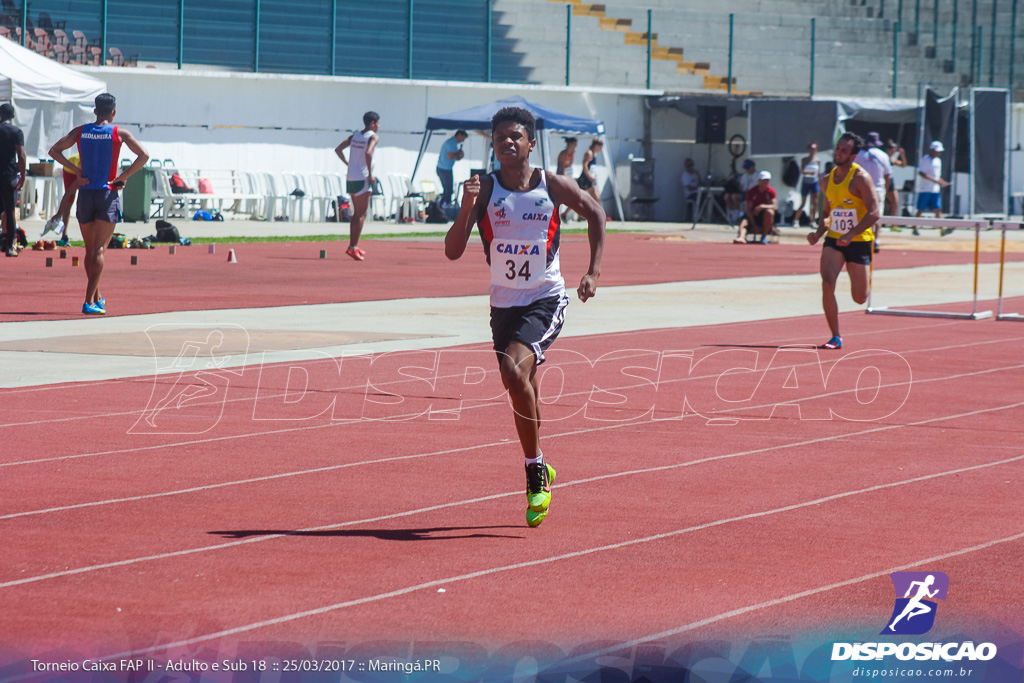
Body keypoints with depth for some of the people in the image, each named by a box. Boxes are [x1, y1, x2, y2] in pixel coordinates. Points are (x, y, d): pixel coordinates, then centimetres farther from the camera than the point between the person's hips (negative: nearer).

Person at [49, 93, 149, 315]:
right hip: (108, 195, -3)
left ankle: (97, 297, 27)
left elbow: (54, 151, 6)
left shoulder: (80, 132, 6)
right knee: (99, 250, -5)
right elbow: (144, 156, -12)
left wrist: (75, 170, 2)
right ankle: (89, 301, -15)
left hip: (85, 194, 3)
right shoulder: (119, 134, -3)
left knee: (90, 250, 16)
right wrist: (124, 177, -6)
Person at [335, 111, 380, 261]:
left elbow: (338, 149, 13)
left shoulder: (355, 136, 14)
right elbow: (368, 153, -24)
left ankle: (353, 245, 18)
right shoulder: (373, 137, -7)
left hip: (351, 178, 7)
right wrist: (370, 174, -17)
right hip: (363, 178, -7)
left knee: (357, 213, 16)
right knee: (361, 214, -5)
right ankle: (353, 247, -11)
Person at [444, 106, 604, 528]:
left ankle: (535, 468, -12)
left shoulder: (552, 185, -6)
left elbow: (595, 213, 11)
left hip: (546, 299, -3)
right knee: (521, 389, 11)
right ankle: (538, 470, 31)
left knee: (515, 370, -25)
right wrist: (466, 209, -27)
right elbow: (452, 252, -11)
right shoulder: (485, 190, -5)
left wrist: (593, 271, 3)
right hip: (504, 302, 3)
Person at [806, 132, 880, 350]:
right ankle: (836, 337, -14)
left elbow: (873, 213, -19)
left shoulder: (860, 178, -12)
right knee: (827, 283, -20)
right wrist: (818, 233, 1)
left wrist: (851, 234, -28)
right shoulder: (828, 180, 8)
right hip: (834, 240, 4)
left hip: (859, 241, -4)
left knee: (860, 298, 4)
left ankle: (868, 281, 44)